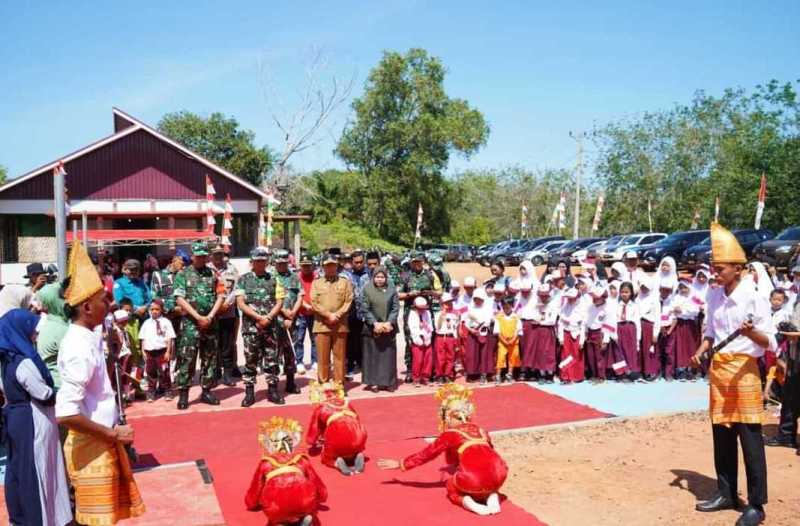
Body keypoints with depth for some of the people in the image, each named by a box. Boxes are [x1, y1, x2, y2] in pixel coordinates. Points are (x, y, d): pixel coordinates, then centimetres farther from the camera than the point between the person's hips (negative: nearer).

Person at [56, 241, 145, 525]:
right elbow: (66, 413, -31)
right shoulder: (80, 347, -25)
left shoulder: (85, 337, 4)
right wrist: (113, 434, -22)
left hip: (102, 443, 9)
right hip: (91, 446, -9)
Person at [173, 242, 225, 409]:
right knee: (186, 358, -6)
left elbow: (220, 296, 6)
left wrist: (209, 316, -7)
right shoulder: (183, 274, 2)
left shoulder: (213, 274, 10)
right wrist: (198, 317, -12)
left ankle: (206, 391, 16)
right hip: (190, 322, -3)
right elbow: (180, 299, -6)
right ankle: (183, 393, 0)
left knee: (209, 358, 7)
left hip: (210, 322, 3)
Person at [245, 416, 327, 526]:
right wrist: (313, 503, 53)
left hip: (276, 510, 0)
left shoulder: (265, 463, 27)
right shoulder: (301, 460, 29)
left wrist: (251, 503, 55)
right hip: (305, 504, 0)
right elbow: (322, 494, 33)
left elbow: (251, 503, 32)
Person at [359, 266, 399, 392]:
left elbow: (395, 308, 1)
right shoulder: (367, 289, -2)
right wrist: (375, 323, -13)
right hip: (372, 327, -1)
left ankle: (388, 382, 12)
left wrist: (389, 322, -12)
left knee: (388, 355, 4)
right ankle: (373, 382, 9)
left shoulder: (391, 289, 2)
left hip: (388, 327, 1)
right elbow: (364, 308, -5)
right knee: (373, 355, 2)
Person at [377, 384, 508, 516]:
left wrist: (400, 464, 36)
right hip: (499, 475, 4)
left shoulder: (449, 435, 14)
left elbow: (425, 454, 23)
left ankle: (467, 502, -2)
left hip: (473, 479, -4)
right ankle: (492, 497, 6)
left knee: (452, 487, 27)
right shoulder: (481, 432, 26)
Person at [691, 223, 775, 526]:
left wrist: (751, 333, -31)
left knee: (750, 438, -1)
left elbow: (770, 342, -12)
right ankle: (726, 494, 26)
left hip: (743, 369, -6)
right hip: (717, 368, 6)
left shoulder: (754, 298, -12)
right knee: (721, 435, 13)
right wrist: (700, 352, 1)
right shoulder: (714, 297, 7)